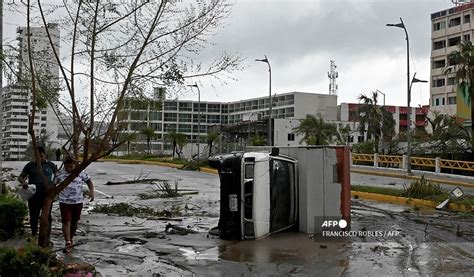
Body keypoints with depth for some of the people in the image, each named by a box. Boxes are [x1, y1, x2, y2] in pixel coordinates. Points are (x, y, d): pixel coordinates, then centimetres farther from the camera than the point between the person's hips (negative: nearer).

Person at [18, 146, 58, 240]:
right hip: (33, 195, 0)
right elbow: (20, 177, 5)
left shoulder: (51, 165, 4)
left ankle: (47, 238, 11)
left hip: (47, 194, 0)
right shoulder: (30, 165, 4)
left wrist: (54, 185, -7)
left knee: (47, 216, 4)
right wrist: (23, 182, -18)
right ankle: (33, 236, 17)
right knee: (33, 216, 6)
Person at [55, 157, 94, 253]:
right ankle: (68, 243, -12)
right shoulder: (60, 174, 0)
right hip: (64, 202, -1)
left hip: (78, 202, 1)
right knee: (66, 222, -11)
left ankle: (70, 239, 31)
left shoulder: (81, 173, -1)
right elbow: (54, 184, 14)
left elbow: (89, 181, 8)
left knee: (74, 222, 12)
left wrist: (91, 191, -6)